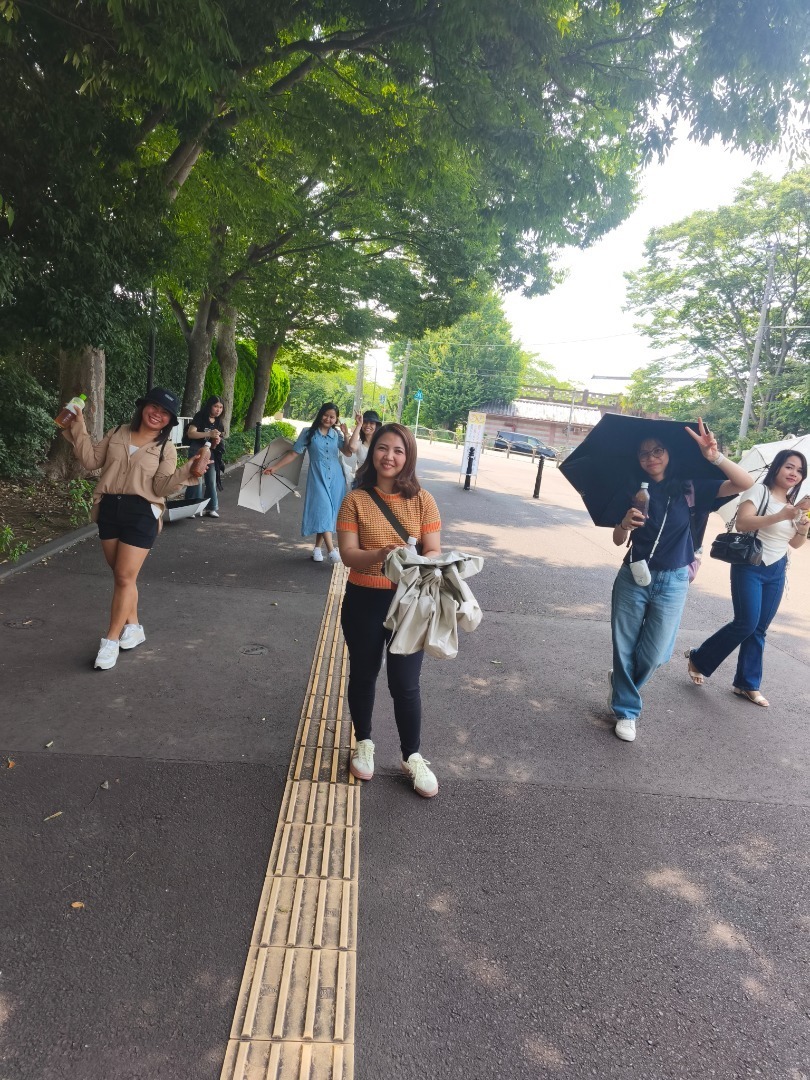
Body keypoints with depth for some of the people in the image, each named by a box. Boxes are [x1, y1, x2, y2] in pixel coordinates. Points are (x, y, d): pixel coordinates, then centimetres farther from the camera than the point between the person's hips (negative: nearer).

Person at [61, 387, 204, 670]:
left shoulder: (166, 449, 1)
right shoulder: (117, 433, 11)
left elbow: (161, 487, -9)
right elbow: (92, 460, 10)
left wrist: (186, 472, -24)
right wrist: (79, 428, 4)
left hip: (141, 513, -4)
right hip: (109, 509, 4)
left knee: (125, 577, -6)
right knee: (120, 574, 12)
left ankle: (111, 640, 3)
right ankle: (133, 627, 28)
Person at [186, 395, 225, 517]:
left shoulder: (218, 422, 11)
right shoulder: (200, 417, -7)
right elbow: (191, 433, -17)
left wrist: (218, 441, -7)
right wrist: (209, 434, -25)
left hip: (211, 453, 6)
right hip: (197, 451, -6)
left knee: (212, 481, 4)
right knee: (197, 480, -8)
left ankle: (211, 508, 11)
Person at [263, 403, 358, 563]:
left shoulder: (337, 434, 7)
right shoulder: (309, 433, 1)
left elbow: (348, 452, -8)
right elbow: (293, 453, 1)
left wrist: (351, 431, -12)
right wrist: (274, 466, -4)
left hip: (335, 478, 3)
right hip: (318, 477, -3)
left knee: (330, 512, 4)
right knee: (322, 509, -14)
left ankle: (317, 547, 16)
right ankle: (331, 550, -19)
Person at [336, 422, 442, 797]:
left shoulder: (422, 500, -3)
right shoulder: (356, 499, -5)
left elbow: (434, 551, -4)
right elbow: (348, 554, -12)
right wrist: (381, 555, -31)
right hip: (364, 601, 1)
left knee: (405, 683, 4)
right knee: (363, 675, 17)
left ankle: (412, 756, 25)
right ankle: (364, 742, 40)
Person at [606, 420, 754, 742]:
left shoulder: (688, 488, -2)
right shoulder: (632, 492, 1)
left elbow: (745, 485, -10)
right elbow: (618, 540, -1)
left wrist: (715, 457, -25)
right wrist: (626, 524, -23)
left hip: (672, 583, 0)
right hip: (632, 578, 1)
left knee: (653, 655, 3)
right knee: (624, 649, 5)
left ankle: (621, 682, 35)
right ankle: (626, 711, 25)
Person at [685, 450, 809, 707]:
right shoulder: (758, 491, -8)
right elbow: (742, 522, -23)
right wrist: (781, 516, -27)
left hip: (776, 572, 6)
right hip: (750, 566, -6)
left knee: (759, 629, 7)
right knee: (746, 623, -13)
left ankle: (747, 684, 15)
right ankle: (698, 659, 6)